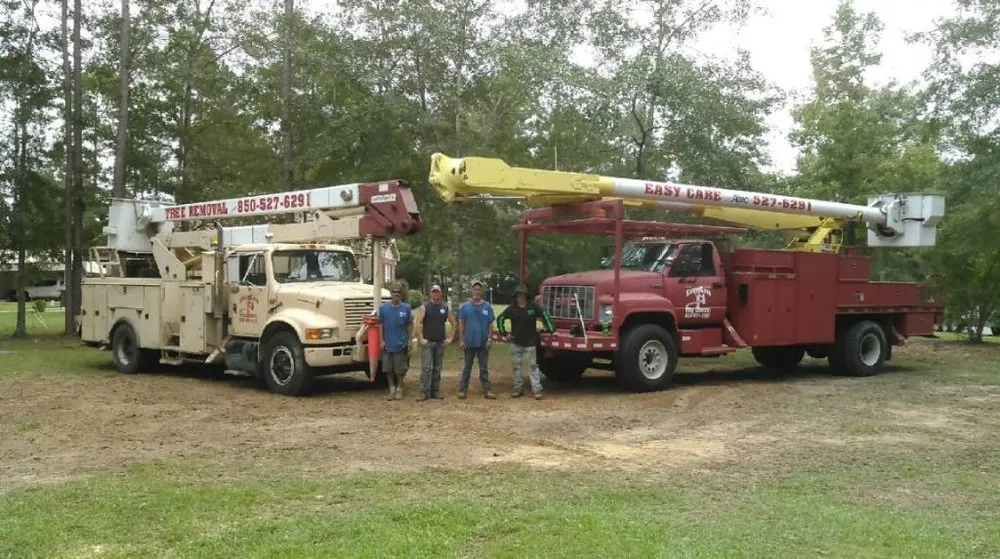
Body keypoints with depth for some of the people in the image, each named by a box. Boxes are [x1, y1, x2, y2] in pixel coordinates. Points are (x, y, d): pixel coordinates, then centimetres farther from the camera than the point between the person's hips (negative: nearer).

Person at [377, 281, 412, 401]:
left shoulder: (406, 308, -3)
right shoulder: (383, 308, 0)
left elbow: (410, 325, 3)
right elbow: (381, 325, 6)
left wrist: (409, 341, 1)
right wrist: (382, 340, 0)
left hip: (401, 344, -1)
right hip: (387, 345, 1)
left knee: (400, 370, 4)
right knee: (388, 369, 8)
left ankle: (399, 389, 21)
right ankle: (392, 389, 22)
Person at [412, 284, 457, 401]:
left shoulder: (445, 307, 10)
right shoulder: (424, 307, -1)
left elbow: (454, 323, 15)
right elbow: (417, 323, -10)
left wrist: (451, 338, 7)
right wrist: (421, 339, -16)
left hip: (440, 342, 4)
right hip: (427, 342, -4)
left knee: (437, 368, 8)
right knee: (426, 367, -10)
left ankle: (436, 391, 14)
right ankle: (424, 392, -9)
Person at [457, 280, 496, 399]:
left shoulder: (487, 306, 3)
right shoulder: (465, 306, 2)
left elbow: (491, 324, 3)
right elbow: (461, 324, 2)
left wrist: (490, 339, -5)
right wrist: (461, 340, -4)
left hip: (483, 342, 1)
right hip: (469, 342, -1)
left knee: (484, 368, 7)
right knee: (467, 367, 6)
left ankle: (487, 390, 10)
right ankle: (462, 390, 10)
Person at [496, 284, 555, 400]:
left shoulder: (533, 306, -6)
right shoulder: (511, 309, 0)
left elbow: (545, 316, 2)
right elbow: (500, 319, 10)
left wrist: (550, 329, -4)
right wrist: (504, 333, 5)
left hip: (530, 343, -2)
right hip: (515, 343, 3)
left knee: (533, 366, -3)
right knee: (516, 366, 8)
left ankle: (537, 390, -3)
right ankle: (518, 389, 17)